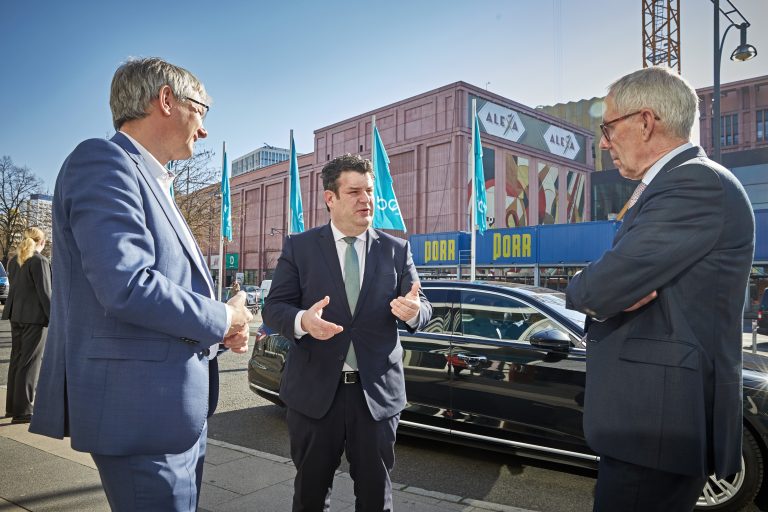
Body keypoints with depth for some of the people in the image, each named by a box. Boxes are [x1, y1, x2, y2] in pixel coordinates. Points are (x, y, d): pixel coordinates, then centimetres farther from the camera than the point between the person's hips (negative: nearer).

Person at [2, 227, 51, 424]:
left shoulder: (14, 261, 10)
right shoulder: (40, 261, -14)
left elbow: (15, 286, 16)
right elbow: (44, 293, -16)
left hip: (16, 315, 8)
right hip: (35, 316, -8)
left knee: (17, 359, 15)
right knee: (30, 362, -3)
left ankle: (12, 406, 23)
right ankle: (22, 411, 0)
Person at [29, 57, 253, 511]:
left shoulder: (155, 184, 16)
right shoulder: (103, 161, -13)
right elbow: (127, 287, -26)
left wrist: (222, 332, 4)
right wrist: (223, 319, -12)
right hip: (143, 412, -9)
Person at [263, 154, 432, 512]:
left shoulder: (396, 249, 3)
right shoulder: (299, 246, 0)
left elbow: (422, 308, 2)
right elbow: (274, 307, -3)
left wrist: (413, 310, -22)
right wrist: (301, 320, -25)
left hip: (377, 390, 1)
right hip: (314, 389, -1)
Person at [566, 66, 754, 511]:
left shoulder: (696, 182, -18)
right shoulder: (673, 185, 16)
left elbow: (601, 287, -26)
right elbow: (629, 277, 11)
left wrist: (582, 291, -3)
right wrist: (600, 292, -12)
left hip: (660, 418, -10)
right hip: (653, 412, 10)